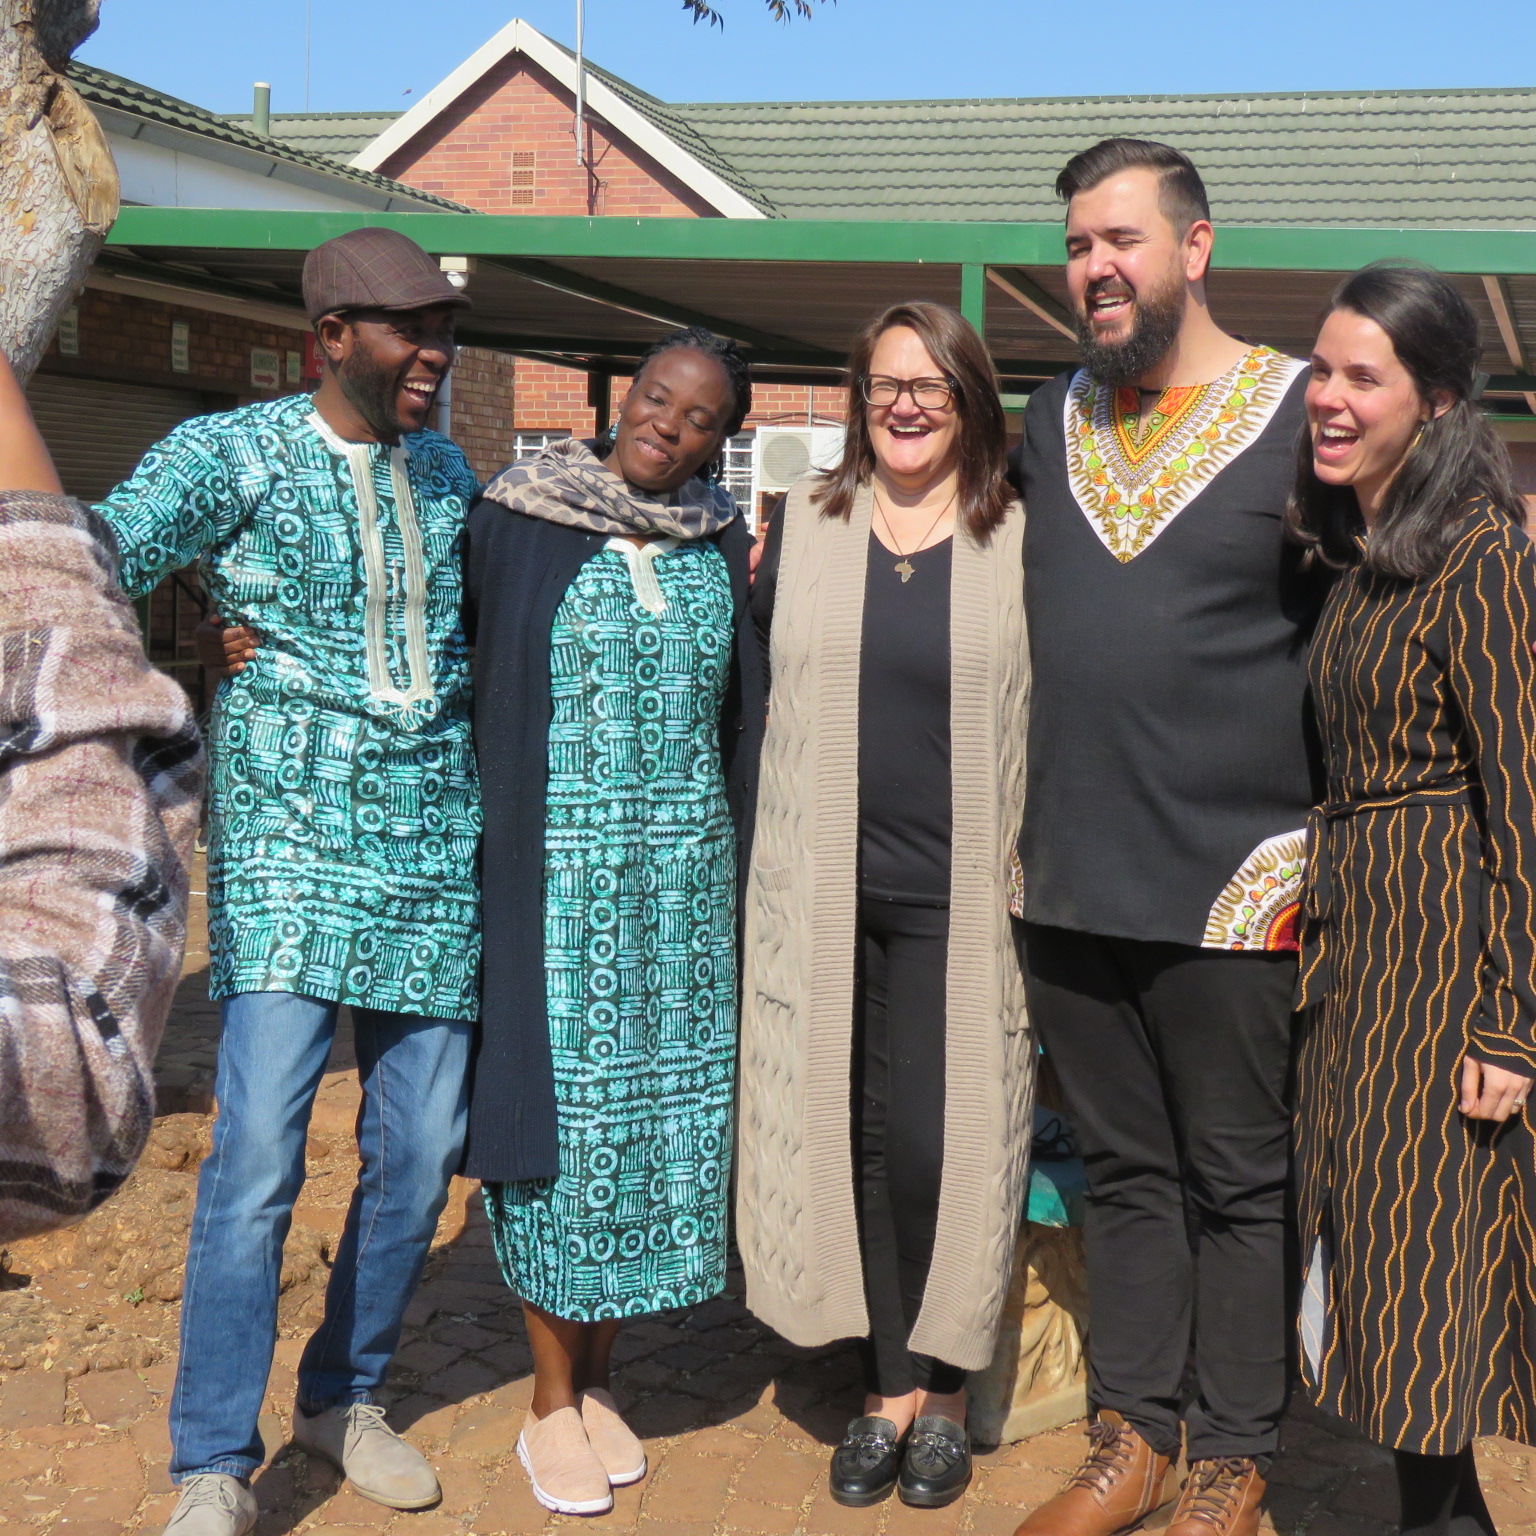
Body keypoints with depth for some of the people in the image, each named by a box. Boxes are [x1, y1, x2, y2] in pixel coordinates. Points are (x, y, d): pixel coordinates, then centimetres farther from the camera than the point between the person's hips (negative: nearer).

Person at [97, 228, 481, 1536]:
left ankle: (345, 1396, 28)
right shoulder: (232, 452, -3)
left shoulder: (451, 473, 13)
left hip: (436, 859, 5)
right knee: (259, 1148, -12)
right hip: (290, 849, -5)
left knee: (418, 1155, 7)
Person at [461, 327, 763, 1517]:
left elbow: (742, 716, 13)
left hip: (684, 871, 4)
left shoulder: (722, 546, 8)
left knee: (660, 1109, 7)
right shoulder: (518, 520, -3)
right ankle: (550, 1404, 17)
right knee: (560, 1105, 1)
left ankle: (598, 1381, 25)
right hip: (553, 868, -4)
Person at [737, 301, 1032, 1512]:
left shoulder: (1022, 542, 3)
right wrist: (774, 855, 12)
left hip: (956, 900, -2)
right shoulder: (802, 529, 9)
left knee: (936, 1141, -3)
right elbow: (751, 674, 17)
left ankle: (944, 1393, 17)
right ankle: (890, 1391, 21)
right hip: (825, 893, 3)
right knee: (855, 1136, 6)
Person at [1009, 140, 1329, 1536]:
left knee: (1238, 1184, 8)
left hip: (1230, 887, -4)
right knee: (1125, 1173, 14)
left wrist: (1323, 862, -7)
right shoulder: (1050, 424, 10)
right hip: (1071, 884, 5)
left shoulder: (1299, 416, -4)